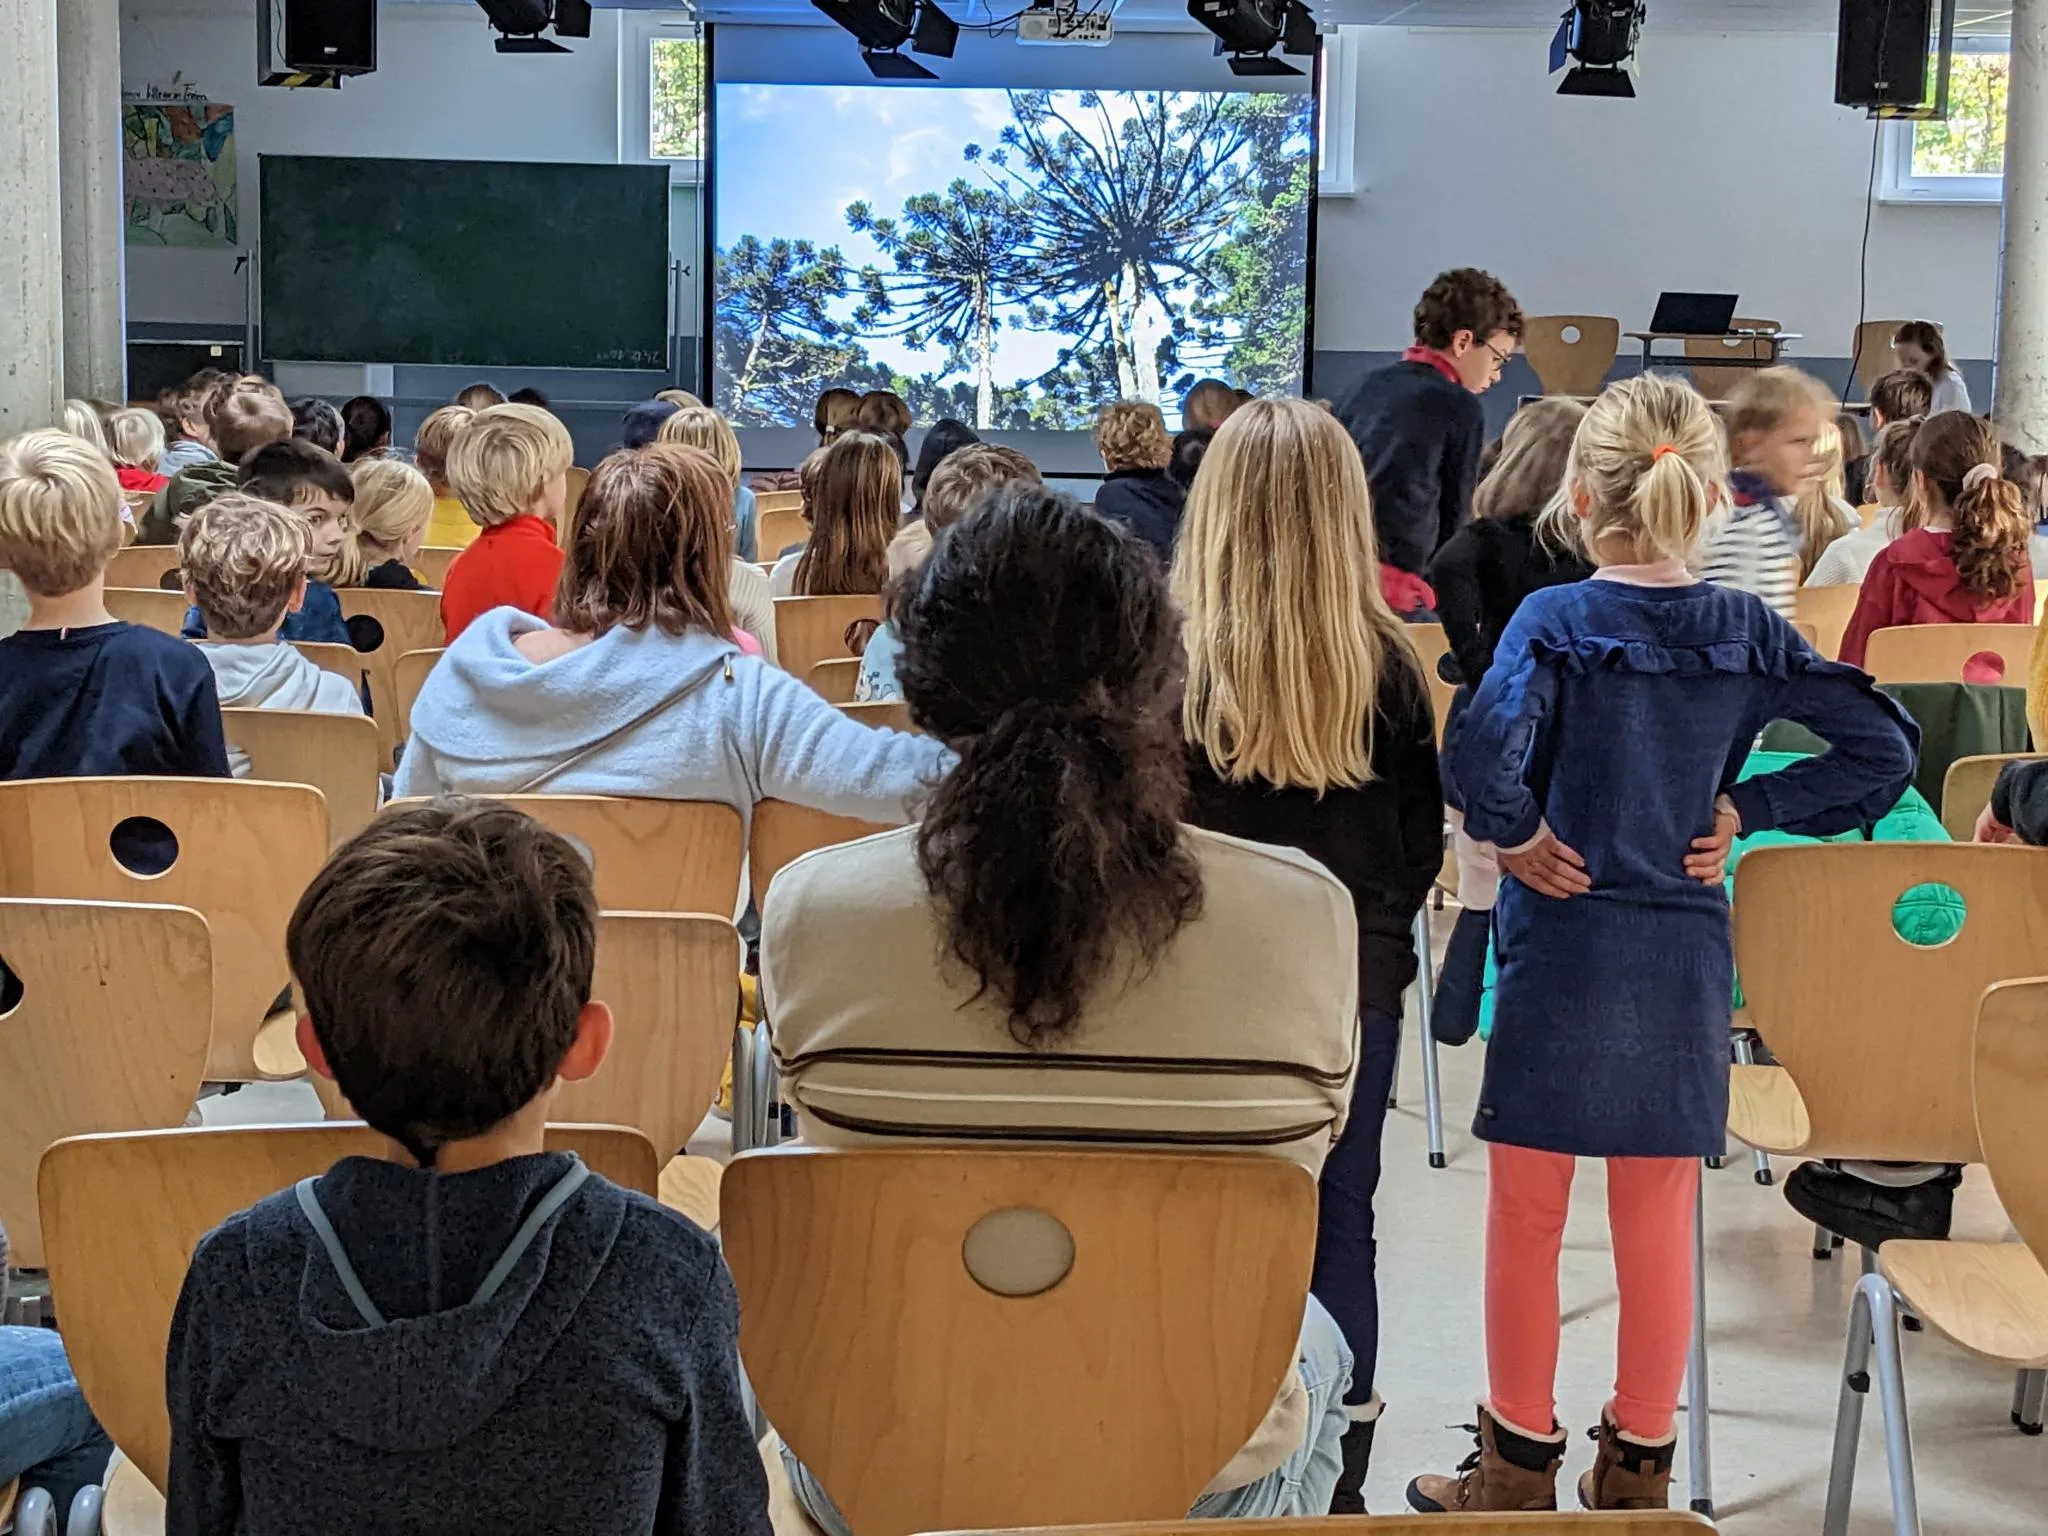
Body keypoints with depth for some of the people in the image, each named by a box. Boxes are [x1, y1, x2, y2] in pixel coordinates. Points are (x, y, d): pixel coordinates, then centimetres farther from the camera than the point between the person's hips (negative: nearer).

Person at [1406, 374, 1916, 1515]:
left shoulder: (1557, 621, -11)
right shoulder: (1751, 630, 1)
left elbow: (1483, 753, -28)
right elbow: (1885, 750, -1)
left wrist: (1519, 836, -10)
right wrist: (1745, 810, 2)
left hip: (1562, 943, -3)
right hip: (1688, 956, 4)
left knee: (1527, 1215, 10)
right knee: (1661, 1218, 13)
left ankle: (1523, 1462, 20)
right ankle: (1641, 1466, 24)